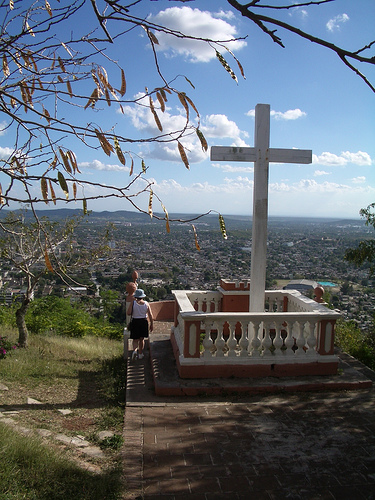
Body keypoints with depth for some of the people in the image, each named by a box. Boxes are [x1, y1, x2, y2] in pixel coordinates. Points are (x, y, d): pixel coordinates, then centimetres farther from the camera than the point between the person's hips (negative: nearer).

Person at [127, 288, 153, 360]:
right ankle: (140, 354, 24)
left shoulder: (133, 303, -12)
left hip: (135, 322, -2)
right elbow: (150, 315, -4)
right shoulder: (146, 304, -6)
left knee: (135, 339, 9)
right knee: (142, 339, 16)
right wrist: (151, 324, 7)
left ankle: (135, 350, -17)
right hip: (144, 322, 2)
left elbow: (128, 313, -15)